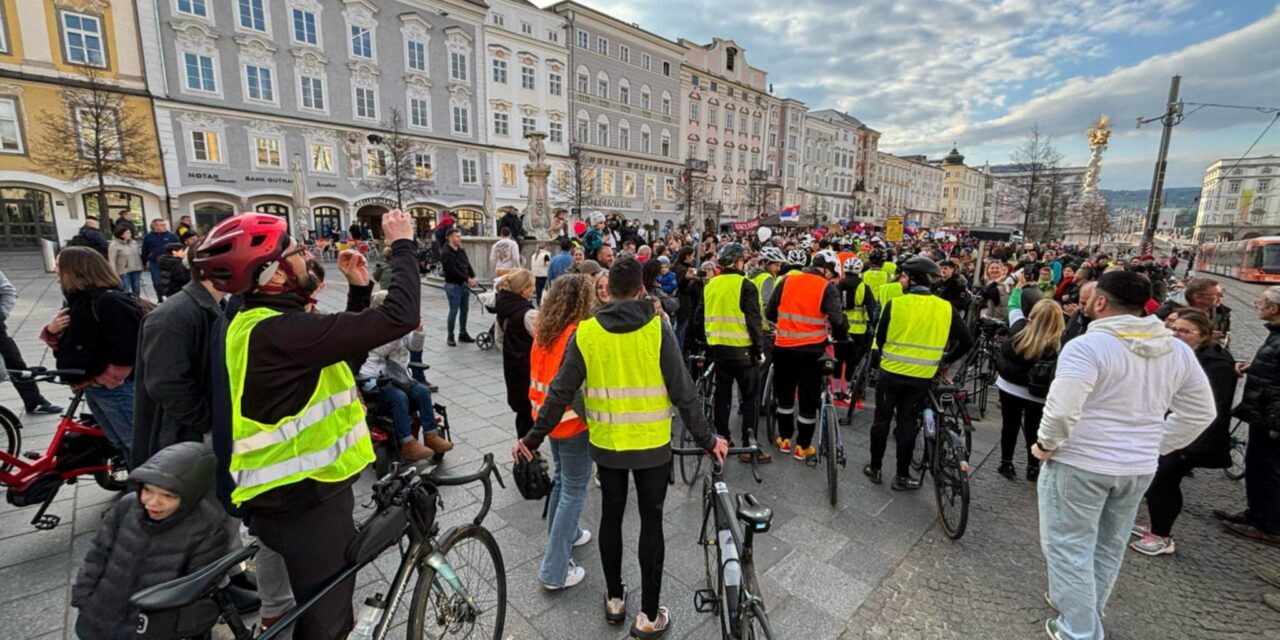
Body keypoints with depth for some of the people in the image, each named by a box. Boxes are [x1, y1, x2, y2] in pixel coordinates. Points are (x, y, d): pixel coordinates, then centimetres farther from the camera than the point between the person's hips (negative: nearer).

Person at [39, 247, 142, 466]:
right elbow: (70, 344, 18)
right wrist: (52, 332, -2)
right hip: (92, 387, 10)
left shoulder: (111, 301, -19)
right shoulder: (78, 301, 11)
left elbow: (127, 348, -24)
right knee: (121, 444, 18)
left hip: (116, 388, -10)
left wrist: (105, 380, -16)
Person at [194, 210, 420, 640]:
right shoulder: (280, 332, -29)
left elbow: (348, 351, 13)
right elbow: (399, 317, -35)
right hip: (306, 505, -10)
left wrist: (359, 288, 4)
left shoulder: (267, 323, 5)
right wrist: (402, 245, -21)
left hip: (298, 492, 10)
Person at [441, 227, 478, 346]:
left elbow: (468, 265, 10)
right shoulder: (446, 253, -13)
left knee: (464, 310, 12)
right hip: (453, 286, -7)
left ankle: (463, 334, 24)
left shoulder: (461, 251, 12)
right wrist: (467, 279, -18)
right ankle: (450, 336, 8)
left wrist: (473, 278, -6)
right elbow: (453, 271, -21)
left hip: (464, 285, 8)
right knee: (454, 311, -3)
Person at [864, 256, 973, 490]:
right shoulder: (946, 309, -4)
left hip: (891, 372, -1)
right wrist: (945, 360, 16)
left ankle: (874, 468, 23)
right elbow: (967, 342, 1)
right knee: (908, 424, 11)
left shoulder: (894, 304, -11)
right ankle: (902, 476, 20)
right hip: (921, 377, 2)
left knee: (882, 420, 13)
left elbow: (880, 337, -2)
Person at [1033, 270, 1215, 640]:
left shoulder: (1087, 346, -21)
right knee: (1108, 547, 22)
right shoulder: (1178, 350, 3)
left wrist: (1045, 444, -13)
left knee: (1069, 548, 7)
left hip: (1079, 463, -7)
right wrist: (1152, 447, 16)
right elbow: (1200, 413, 12)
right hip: (1139, 468, 7)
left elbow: (1061, 410, -30)